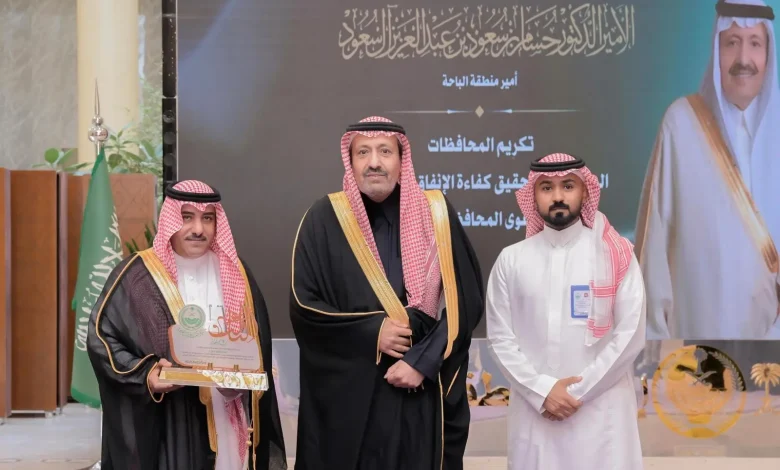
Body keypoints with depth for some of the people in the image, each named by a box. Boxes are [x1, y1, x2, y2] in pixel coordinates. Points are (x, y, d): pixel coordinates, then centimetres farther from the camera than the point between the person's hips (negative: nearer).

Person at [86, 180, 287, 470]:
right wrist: (143, 375, -19)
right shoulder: (138, 276, -5)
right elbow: (101, 337, -5)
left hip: (226, 421, 4)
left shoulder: (234, 274, 9)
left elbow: (257, 345, 14)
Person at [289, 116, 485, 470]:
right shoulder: (325, 220, 0)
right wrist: (371, 332, -12)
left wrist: (423, 361, -10)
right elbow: (304, 304, -2)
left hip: (422, 394, 1)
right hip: (346, 394, -1)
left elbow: (467, 299, 1)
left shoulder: (436, 215, 4)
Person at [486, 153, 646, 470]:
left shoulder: (615, 255, 1)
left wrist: (577, 392, -8)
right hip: (534, 411, 2)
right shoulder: (511, 260, 6)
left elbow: (630, 335, -3)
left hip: (601, 411, -1)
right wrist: (542, 391, -9)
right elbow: (500, 337, 3)